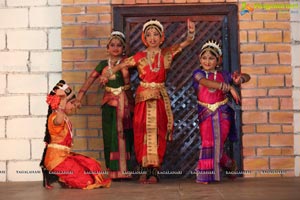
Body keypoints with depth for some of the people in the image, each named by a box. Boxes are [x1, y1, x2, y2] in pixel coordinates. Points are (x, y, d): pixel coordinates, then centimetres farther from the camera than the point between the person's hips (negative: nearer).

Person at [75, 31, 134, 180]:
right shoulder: (104, 64, 9)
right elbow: (90, 79, 5)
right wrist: (80, 96, -3)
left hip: (125, 102, -2)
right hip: (109, 102, 2)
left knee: (124, 135, -1)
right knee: (109, 135, -1)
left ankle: (124, 170, 4)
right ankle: (113, 171, 5)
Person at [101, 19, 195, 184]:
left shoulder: (166, 54, 7)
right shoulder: (140, 56, 6)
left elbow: (185, 43, 2)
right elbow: (121, 65, 6)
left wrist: (191, 32, -16)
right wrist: (107, 75, -6)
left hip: (160, 97, 0)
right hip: (143, 97, 0)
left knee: (157, 132, -2)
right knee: (142, 132, -2)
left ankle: (154, 171, 0)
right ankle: (143, 170, 2)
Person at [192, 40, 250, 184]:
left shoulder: (223, 75, 9)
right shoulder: (198, 74, 2)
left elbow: (247, 76, 17)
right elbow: (207, 82, -21)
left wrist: (239, 79, -8)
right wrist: (229, 87, -28)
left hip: (222, 114, 1)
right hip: (205, 114, -1)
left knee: (218, 144, -4)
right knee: (207, 142, -7)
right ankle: (205, 176, 7)